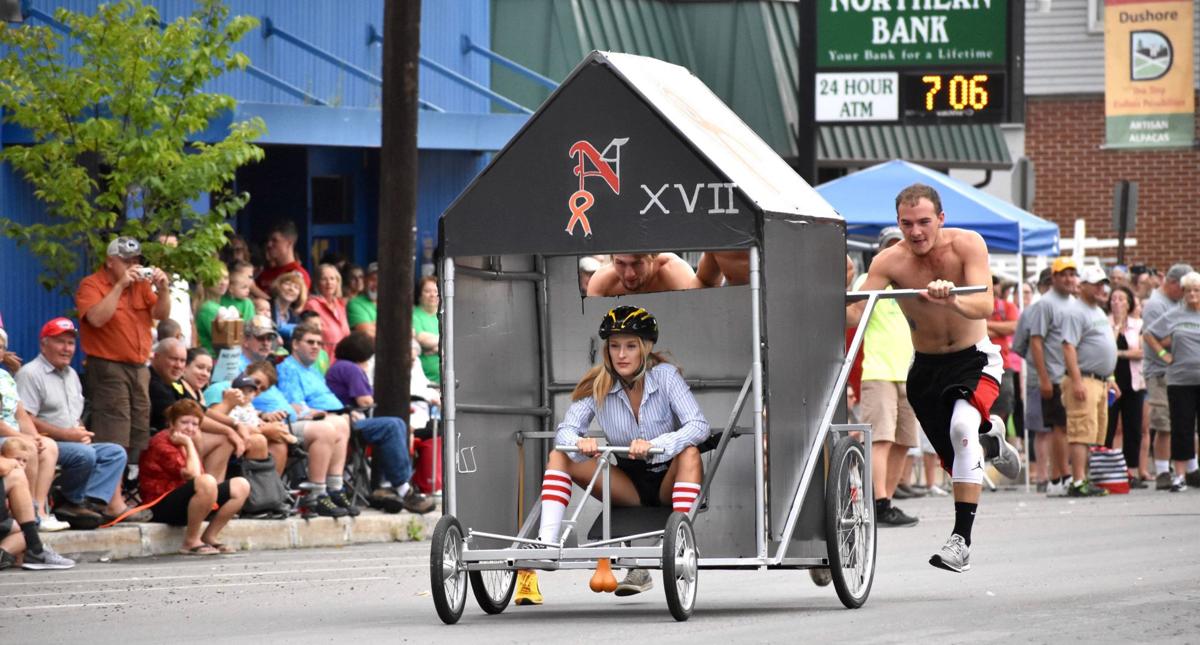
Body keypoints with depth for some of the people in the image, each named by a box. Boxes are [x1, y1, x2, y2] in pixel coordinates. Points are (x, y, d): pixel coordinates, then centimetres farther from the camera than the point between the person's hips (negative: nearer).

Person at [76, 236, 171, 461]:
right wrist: (120, 286, -21)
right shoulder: (91, 285, -5)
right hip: (108, 369, -7)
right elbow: (97, 318, -21)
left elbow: (161, 314, 9)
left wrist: (162, 289, -9)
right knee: (113, 442, -15)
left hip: (139, 368, 7)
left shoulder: (140, 284, 13)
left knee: (139, 440, 9)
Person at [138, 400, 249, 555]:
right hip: (162, 506, -10)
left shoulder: (184, 444, 18)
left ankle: (209, 537, 4)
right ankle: (191, 542, -24)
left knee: (241, 486, 4)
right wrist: (189, 443, -13)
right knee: (207, 482, -38)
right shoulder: (162, 443, -13)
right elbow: (193, 475, -21)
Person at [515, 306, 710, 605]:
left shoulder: (665, 376, -14)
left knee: (689, 452, -34)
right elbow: (565, 430, -12)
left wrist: (654, 445, -42)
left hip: (668, 480, -3)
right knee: (559, 457, -14)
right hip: (629, 484, 3)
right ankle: (545, 546, -30)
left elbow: (699, 426, -26)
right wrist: (579, 442, -37)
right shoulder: (597, 384, -6)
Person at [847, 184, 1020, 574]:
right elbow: (855, 312, -26)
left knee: (962, 426, -32)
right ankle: (990, 441, 51)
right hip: (925, 368, 3)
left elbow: (984, 307, -32)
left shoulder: (967, 245, -20)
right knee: (956, 462, 12)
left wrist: (952, 302, -53)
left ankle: (961, 541, -30)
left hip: (974, 360, -3)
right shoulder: (890, 261, -16)